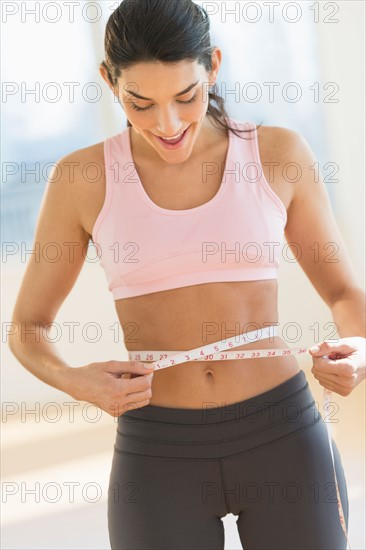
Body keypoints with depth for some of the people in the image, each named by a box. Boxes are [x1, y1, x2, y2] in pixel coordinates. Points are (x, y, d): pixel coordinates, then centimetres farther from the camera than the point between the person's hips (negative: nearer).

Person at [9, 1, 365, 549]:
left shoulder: (278, 153, -1)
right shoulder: (82, 178, -2)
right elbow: (27, 331, 6)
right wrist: (77, 382, -17)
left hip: (282, 438, 1)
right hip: (160, 457, 0)